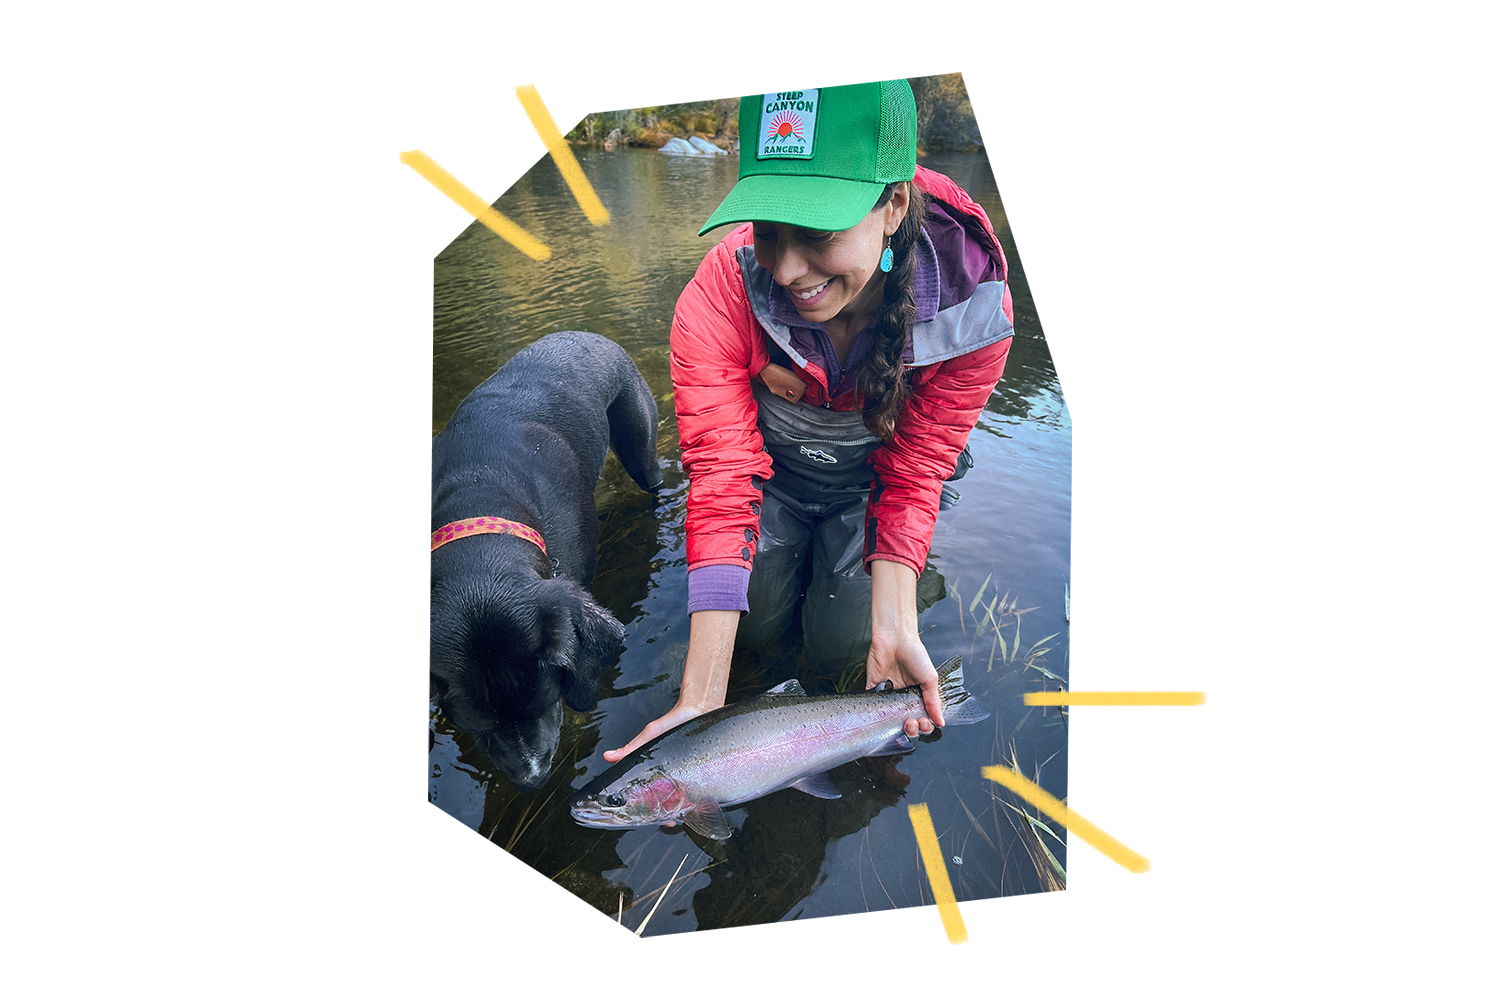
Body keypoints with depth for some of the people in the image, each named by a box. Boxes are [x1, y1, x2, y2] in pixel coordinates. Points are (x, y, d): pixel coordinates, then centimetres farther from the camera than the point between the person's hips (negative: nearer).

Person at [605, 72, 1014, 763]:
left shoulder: (972, 309, -34)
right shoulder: (723, 292, -36)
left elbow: (912, 476, -22)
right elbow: (722, 475, -37)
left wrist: (893, 629, -35)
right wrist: (702, 701, -42)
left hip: (867, 485, 0)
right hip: (770, 470, 0)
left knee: (842, 643, 1)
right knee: (756, 626, 4)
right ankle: (797, 546, 35)